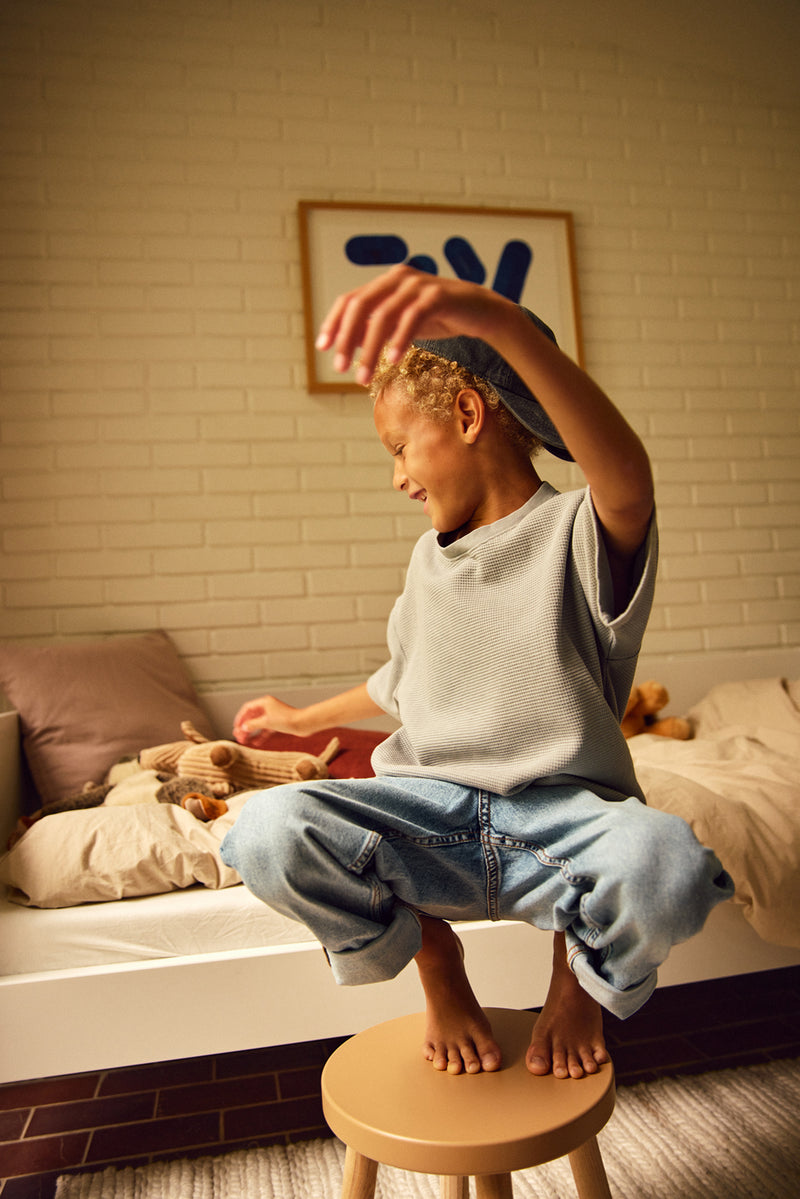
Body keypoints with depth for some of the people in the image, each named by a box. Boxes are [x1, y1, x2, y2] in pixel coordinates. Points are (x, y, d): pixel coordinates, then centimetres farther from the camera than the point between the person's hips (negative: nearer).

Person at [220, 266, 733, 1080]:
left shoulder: (576, 533, -6)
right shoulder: (429, 557, 14)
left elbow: (630, 481, -32)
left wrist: (503, 321, -47)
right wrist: (303, 719, 41)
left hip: (559, 814, -3)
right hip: (428, 813, 4)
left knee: (664, 867, -38)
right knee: (268, 831, -25)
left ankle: (580, 969, 2)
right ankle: (433, 956, 6)